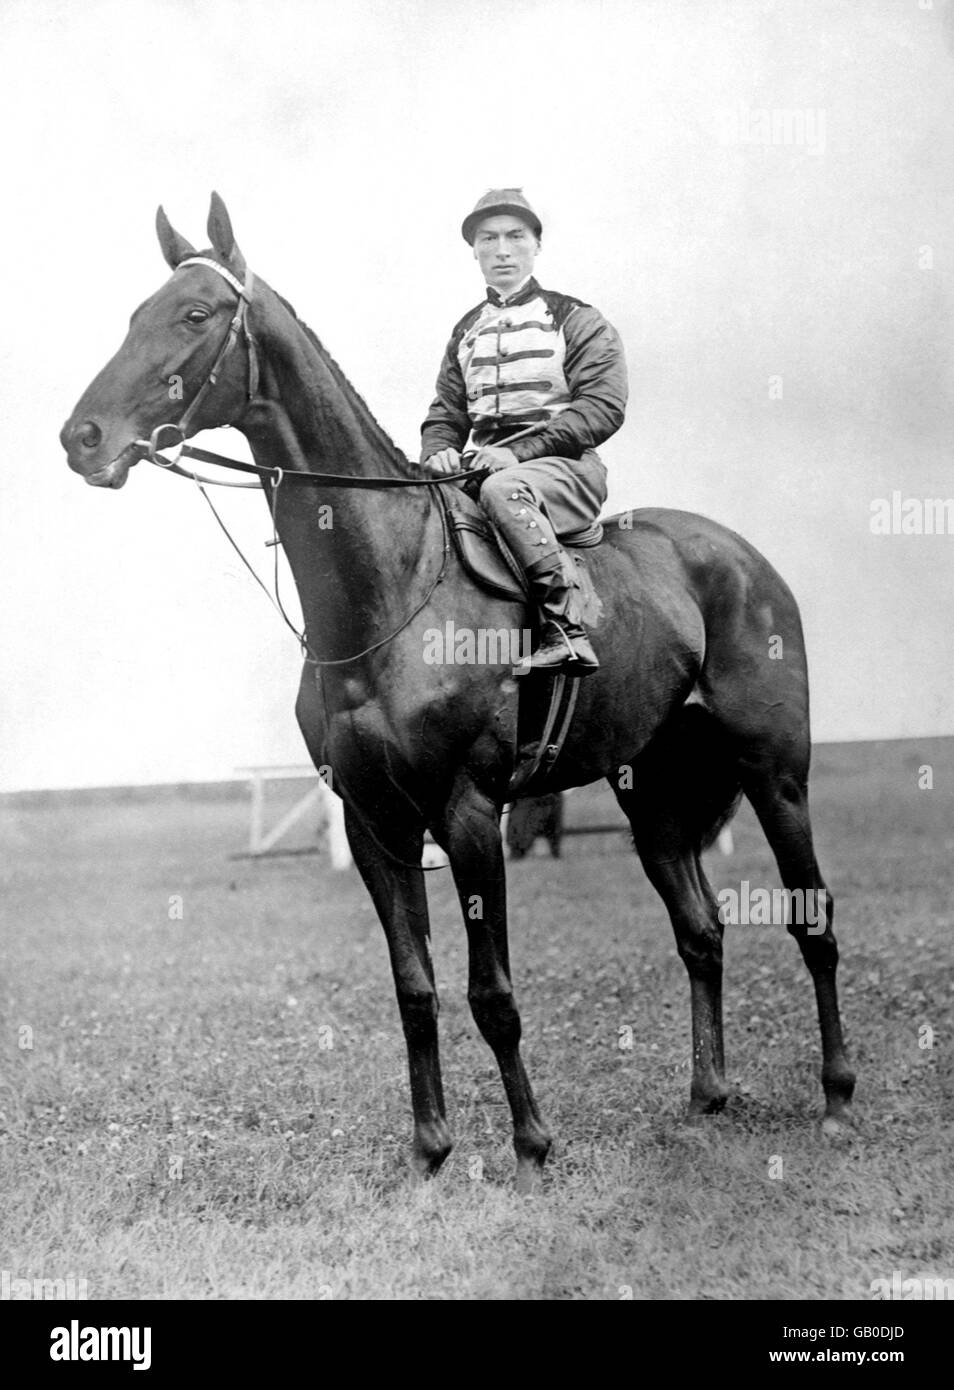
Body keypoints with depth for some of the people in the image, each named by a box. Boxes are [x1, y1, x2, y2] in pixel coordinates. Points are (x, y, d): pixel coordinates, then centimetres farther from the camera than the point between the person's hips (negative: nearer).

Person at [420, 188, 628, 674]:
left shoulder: (574, 319, 4)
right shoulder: (467, 330, 21)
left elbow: (602, 407, -8)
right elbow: (446, 413, 23)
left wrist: (520, 451, -19)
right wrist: (439, 452, -4)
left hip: (564, 466, -6)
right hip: (485, 464, 6)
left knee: (502, 490, -39)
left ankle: (566, 630, -43)